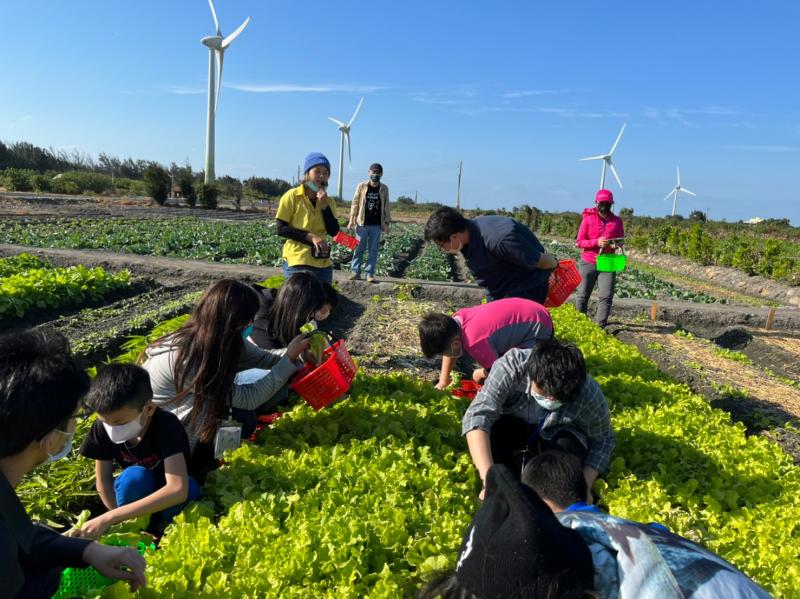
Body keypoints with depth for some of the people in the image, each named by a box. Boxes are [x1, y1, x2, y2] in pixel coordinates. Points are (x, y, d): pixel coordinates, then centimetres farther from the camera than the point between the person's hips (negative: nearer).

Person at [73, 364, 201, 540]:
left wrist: (109, 518, -46)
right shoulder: (102, 429, -21)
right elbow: (103, 481, -11)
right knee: (134, 476, -32)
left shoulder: (167, 426, -33)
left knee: (190, 488, -36)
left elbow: (179, 489, -44)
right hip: (136, 493, 2)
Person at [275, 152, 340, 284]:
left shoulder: (328, 201, 10)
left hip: (323, 264, 6)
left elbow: (333, 231, 0)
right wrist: (311, 236, -15)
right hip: (297, 262, -5)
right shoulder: (292, 196, -5)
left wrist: (324, 206, -10)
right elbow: (281, 229, -8)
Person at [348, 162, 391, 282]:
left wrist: (387, 223, 3)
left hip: (377, 225, 1)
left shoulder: (384, 189, 4)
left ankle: (370, 274, 8)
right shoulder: (362, 186, 0)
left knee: (373, 250, 3)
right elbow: (355, 203, 2)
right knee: (359, 249, 4)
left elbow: (386, 207, 8)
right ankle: (355, 272, 12)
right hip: (362, 224, -1)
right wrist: (351, 220, -4)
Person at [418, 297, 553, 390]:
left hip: (538, 329, -9)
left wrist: (480, 374, 0)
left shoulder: (474, 342, -33)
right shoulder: (456, 319, -9)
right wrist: (443, 382, 10)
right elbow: (450, 348, 8)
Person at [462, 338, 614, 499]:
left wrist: (584, 486, -24)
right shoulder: (510, 367, -36)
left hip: (554, 437, 1)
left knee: (569, 445, -33)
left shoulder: (591, 396, -30)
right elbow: (477, 417, -42)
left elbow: (603, 440, -12)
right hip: (511, 428, 0)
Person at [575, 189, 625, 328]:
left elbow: (621, 240, 16)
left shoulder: (617, 221, 5)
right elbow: (579, 242, -4)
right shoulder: (588, 219, -2)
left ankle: (600, 325, -6)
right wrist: (596, 242, -19)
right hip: (588, 263, -1)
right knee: (583, 295, 8)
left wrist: (616, 244, -8)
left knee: (606, 296, -9)